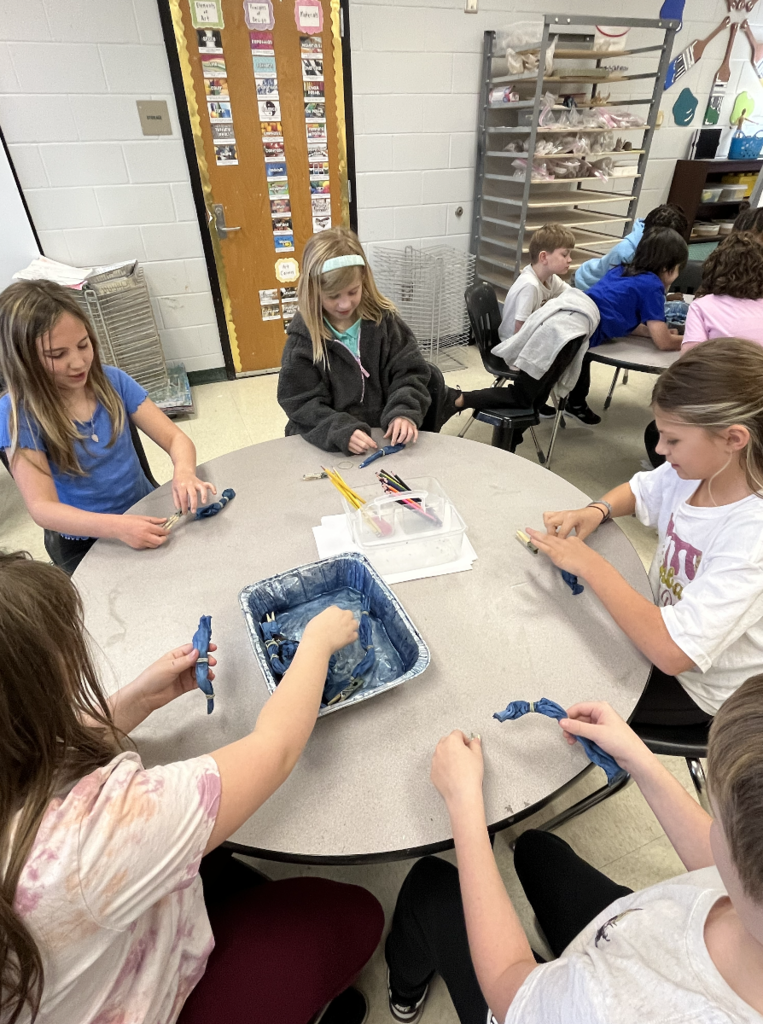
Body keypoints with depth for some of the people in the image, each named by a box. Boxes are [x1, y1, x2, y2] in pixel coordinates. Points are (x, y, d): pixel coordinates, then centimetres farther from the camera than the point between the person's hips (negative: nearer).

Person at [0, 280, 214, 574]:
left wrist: (184, 472, -31)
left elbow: (175, 438, -7)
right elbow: (42, 508, -20)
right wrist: (117, 526, -38)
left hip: (147, 514, 4)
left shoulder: (111, 381, -5)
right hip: (84, 542, -3)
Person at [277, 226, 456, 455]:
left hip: (386, 435, 1)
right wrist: (342, 432, -28)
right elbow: (302, 405, -11)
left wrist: (404, 413, -22)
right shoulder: (302, 338, -8)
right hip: (328, 446, -1)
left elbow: (410, 372, -1)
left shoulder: (383, 319, -1)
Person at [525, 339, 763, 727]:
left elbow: (673, 652, -40)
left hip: (697, 687, -6)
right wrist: (596, 511, -14)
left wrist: (589, 564, -34)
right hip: (662, 617, 6)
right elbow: (640, 490, 9)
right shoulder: (697, 468, -14)